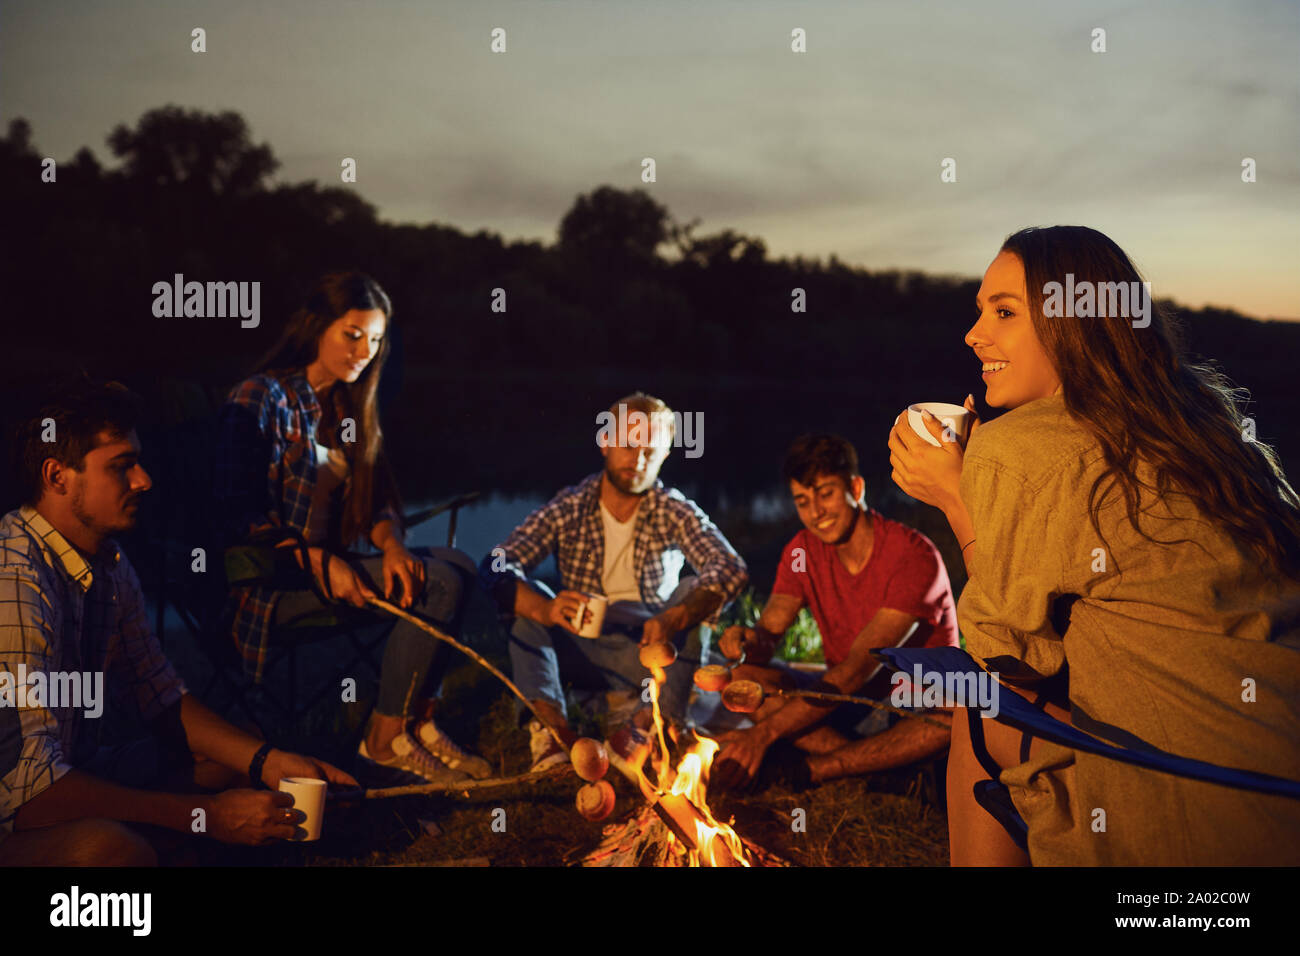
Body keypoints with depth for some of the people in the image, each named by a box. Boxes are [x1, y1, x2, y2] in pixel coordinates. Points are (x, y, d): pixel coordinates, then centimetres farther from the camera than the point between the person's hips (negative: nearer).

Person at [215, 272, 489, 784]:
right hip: (272, 579, -8)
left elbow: (376, 500, 13)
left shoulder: (348, 406, 16)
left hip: (331, 562, 8)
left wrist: (391, 544, -10)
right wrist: (320, 563, -24)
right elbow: (238, 515, -15)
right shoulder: (260, 400, -9)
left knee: (459, 564, -14)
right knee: (440, 583, -23)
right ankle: (386, 738, -14)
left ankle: (418, 722, -10)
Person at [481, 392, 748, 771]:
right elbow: (496, 566, -18)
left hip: (650, 653, -1)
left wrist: (674, 619, -42)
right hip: (578, 652, 1)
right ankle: (551, 725, -36)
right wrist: (544, 609, -39)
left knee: (694, 592, -25)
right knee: (526, 597, -21)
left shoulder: (674, 511, -6)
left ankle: (643, 724, -35)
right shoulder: (569, 508, -5)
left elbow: (730, 567, -23)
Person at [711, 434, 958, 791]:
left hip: (915, 714, -5)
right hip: (846, 709, 5)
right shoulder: (803, 551, 0)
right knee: (743, 679, -17)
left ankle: (817, 769, -30)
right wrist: (751, 641, -32)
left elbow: (859, 668, -27)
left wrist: (765, 732, -34)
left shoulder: (913, 555, -21)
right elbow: (770, 632, -4)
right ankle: (877, 767, -26)